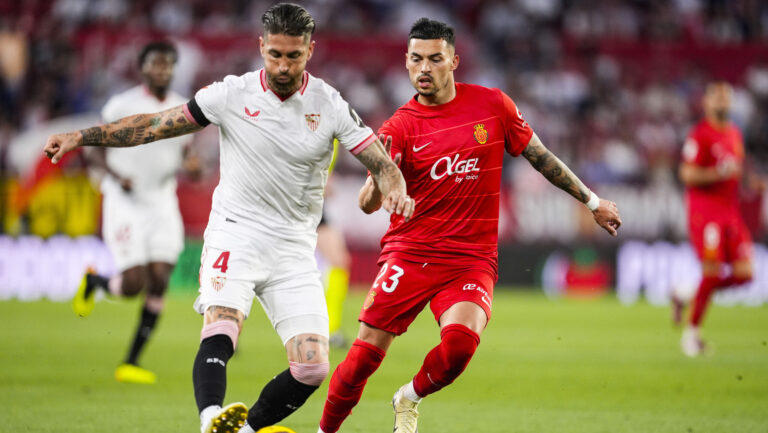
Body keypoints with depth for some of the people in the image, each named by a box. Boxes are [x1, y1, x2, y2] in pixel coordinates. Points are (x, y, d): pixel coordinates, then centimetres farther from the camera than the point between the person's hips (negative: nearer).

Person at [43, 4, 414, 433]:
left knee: (312, 368, -10)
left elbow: (381, 161, -2)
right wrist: (81, 136, 0)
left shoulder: (329, 104, -2)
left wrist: (395, 189, -25)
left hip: (294, 250, 2)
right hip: (234, 236, -2)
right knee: (219, 334, -30)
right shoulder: (232, 95, -3)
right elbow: (155, 125, 3)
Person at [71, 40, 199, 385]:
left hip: (163, 204, 4)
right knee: (133, 284, -14)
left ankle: (131, 363, 3)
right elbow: (95, 151, -1)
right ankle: (94, 281, 22)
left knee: (159, 283, -6)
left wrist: (189, 164, -6)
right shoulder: (121, 105, -5)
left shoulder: (183, 110, 8)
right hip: (124, 203, -4)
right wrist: (116, 175, -19)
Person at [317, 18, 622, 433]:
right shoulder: (400, 127, -2)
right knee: (366, 353, -10)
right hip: (408, 254, 0)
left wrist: (592, 201, 20)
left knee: (460, 342, -26)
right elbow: (368, 205, -10)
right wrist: (380, 175, -33)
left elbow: (540, 156, 15)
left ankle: (409, 399, 4)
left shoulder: (492, 104, 1)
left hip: (471, 258, 0)